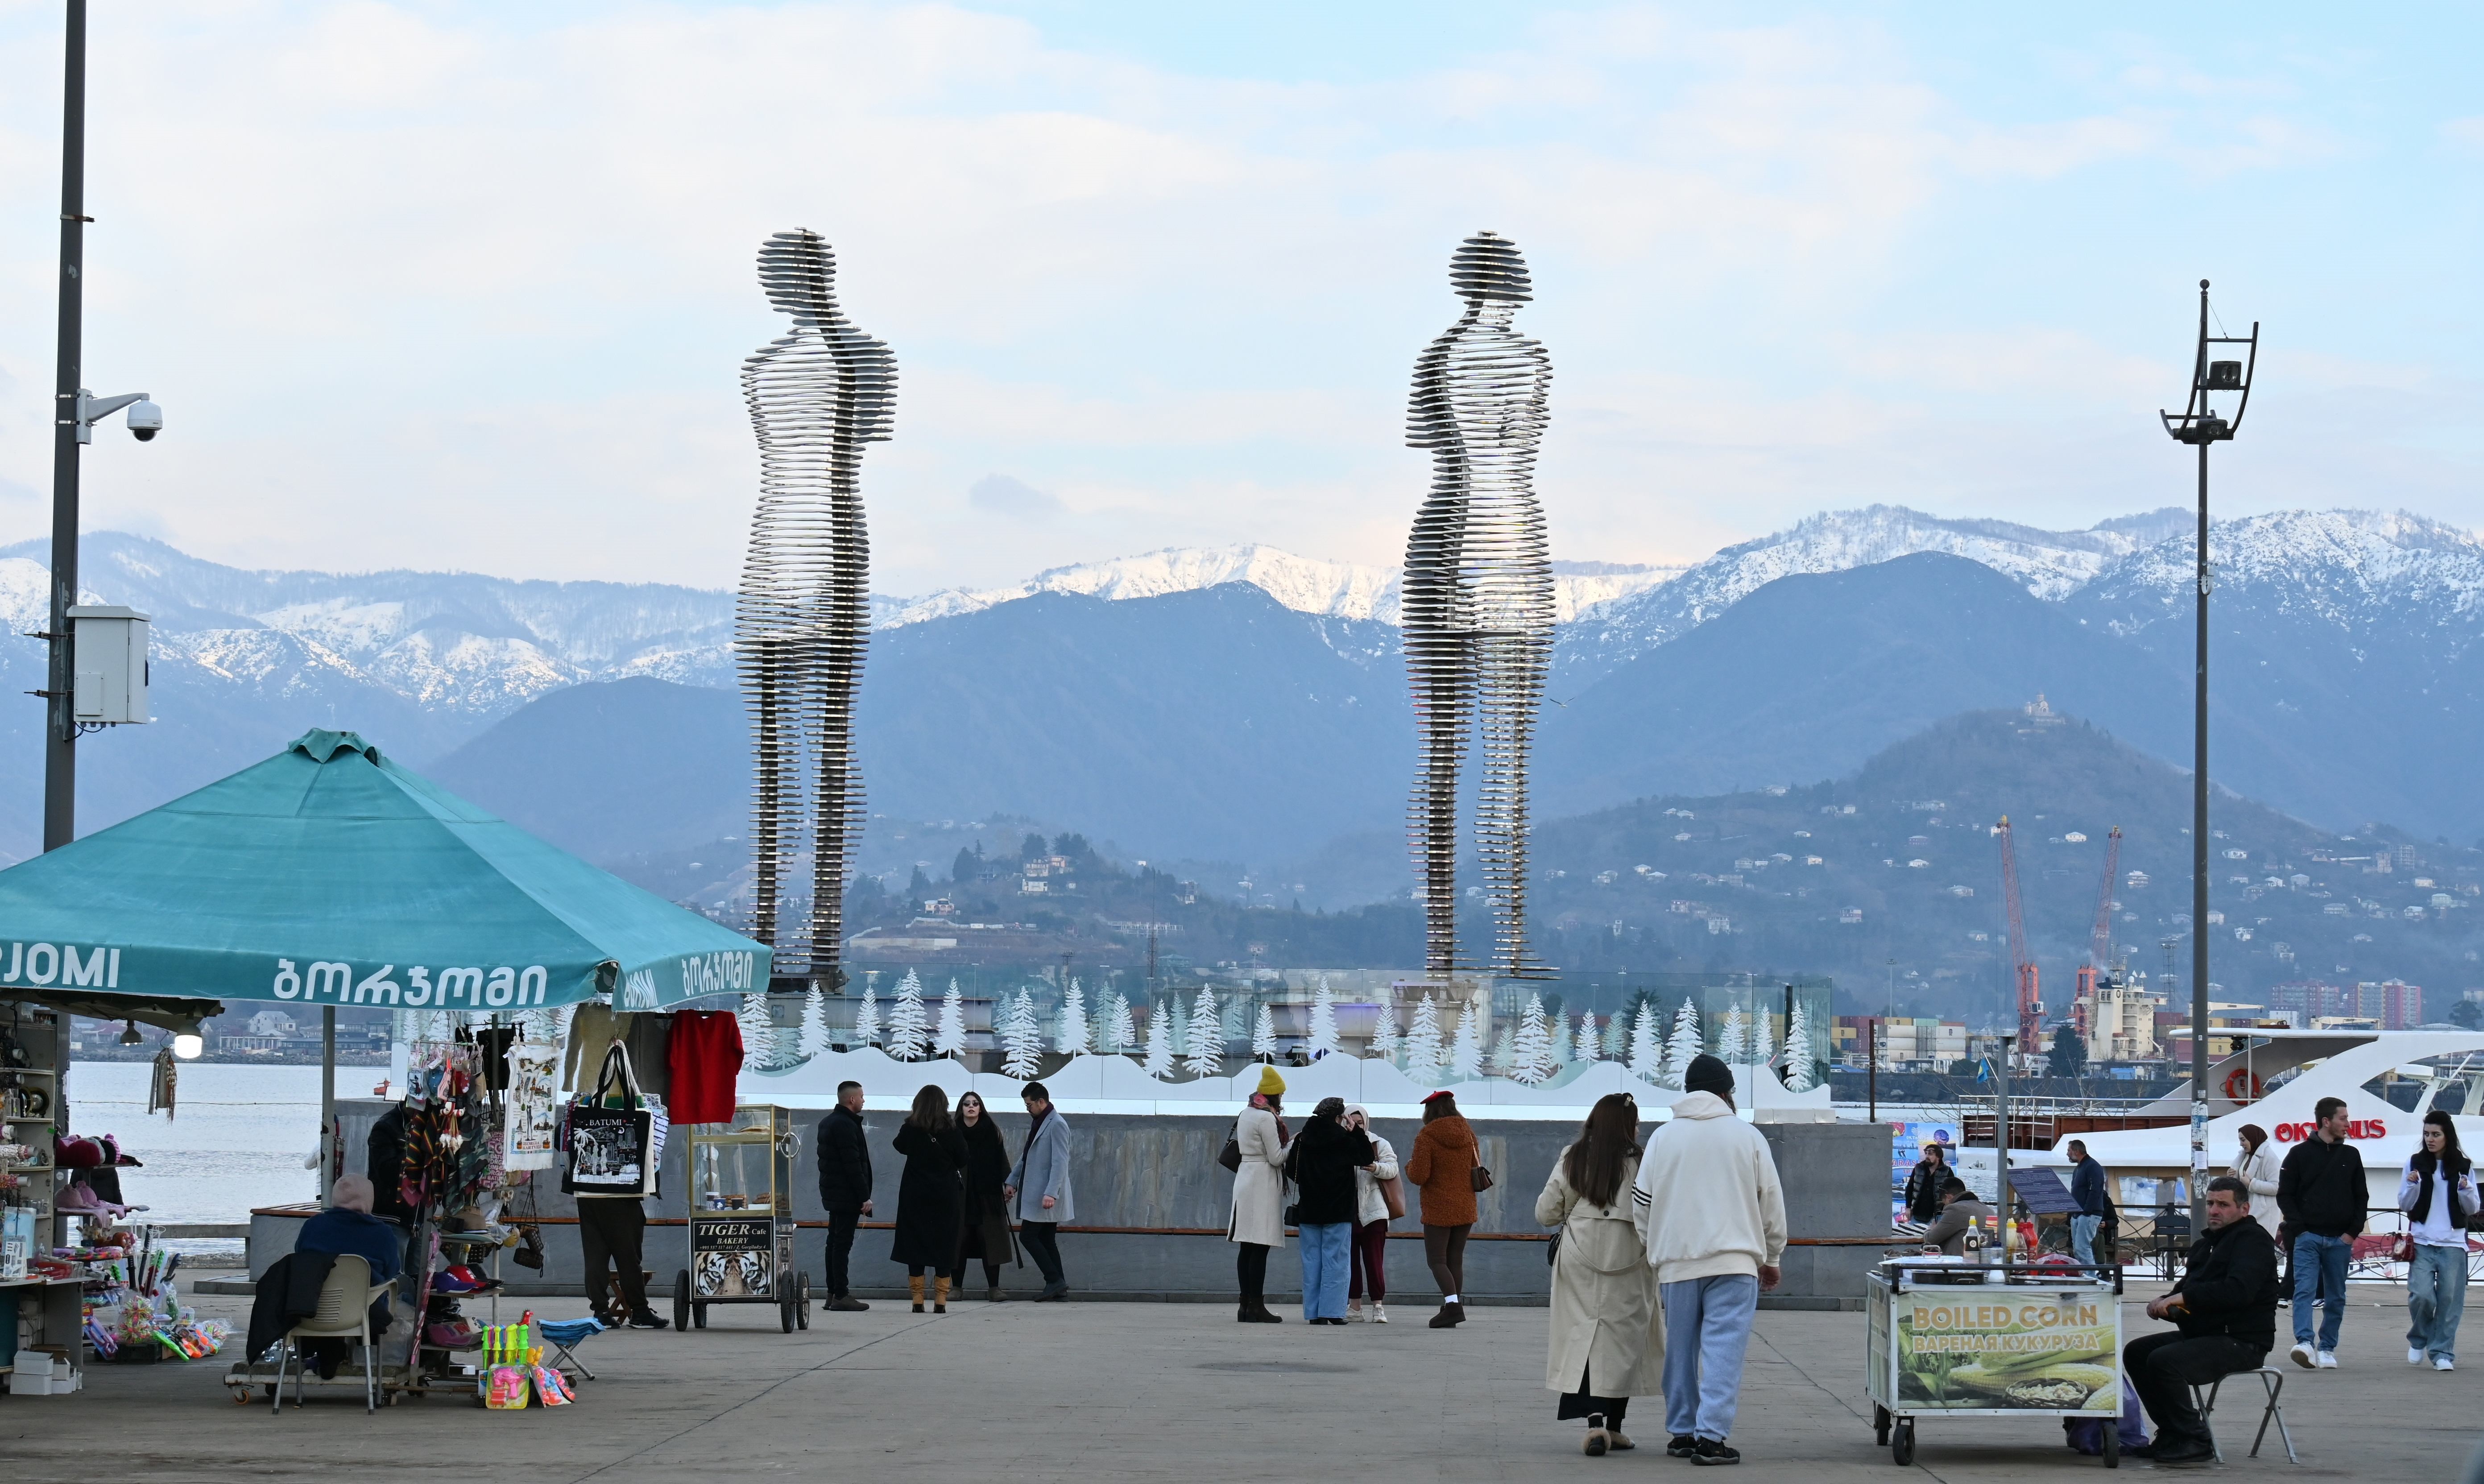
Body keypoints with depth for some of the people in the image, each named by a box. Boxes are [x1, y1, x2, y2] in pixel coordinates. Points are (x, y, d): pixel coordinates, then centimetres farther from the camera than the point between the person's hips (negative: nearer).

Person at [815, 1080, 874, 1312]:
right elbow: (853, 1164, -21)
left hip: (832, 1194, 10)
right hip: (847, 1195, -10)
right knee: (843, 1243, -10)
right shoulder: (846, 1125, -16)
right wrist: (865, 1197, -19)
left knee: (835, 1241, 13)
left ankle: (833, 1293, 17)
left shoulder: (828, 1123, 16)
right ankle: (841, 1296, -11)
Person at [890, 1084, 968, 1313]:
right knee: (944, 1243, 5)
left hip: (915, 1195, 0)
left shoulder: (910, 1129, -7)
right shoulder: (951, 1131, -9)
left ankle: (917, 1299, 4)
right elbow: (963, 1161, 1)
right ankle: (940, 1300, 2)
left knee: (914, 1243, 6)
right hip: (945, 1196, 0)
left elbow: (900, 1147, 13)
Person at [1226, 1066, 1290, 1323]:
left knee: (1247, 1248, 8)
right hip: (1263, 1183, -9)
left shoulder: (1246, 1114, 15)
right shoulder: (1267, 1118, -12)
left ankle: (1246, 1305, 9)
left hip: (1244, 1179, 9)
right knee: (1260, 1248, -8)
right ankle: (1256, 1307, -10)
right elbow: (1276, 1158, -14)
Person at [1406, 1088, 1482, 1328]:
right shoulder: (1468, 1134, 7)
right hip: (1466, 1209, 6)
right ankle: (1454, 1307, 11)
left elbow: (1418, 1177, -15)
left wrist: (1410, 1165, 5)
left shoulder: (1426, 1136, -12)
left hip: (1438, 1209, -6)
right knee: (1455, 1260, 12)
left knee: (1436, 1260, -5)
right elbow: (1476, 1169, 16)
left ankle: (1452, 1304, -22)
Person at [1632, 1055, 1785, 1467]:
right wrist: (1771, 1258, 19)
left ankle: (1683, 1432, 19)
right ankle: (1711, 1436, -14)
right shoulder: (1747, 1137, 2)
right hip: (1735, 1262, -2)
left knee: (1681, 1350, 13)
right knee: (1724, 1348, -5)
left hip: (1676, 1263, 2)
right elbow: (1772, 1203, 7)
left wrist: (1654, 1250, 23)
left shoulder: (1663, 1138, 5)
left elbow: (1641, 1204, 8)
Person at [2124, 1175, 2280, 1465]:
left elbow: (2239, 1290, -26)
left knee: (2163, 1361, -28)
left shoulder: (2252, 1239, -10)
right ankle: (2172, 1433, 5)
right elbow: (2188, 1289, 20)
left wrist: (2183, 1297, -25)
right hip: (2201, 1334, 10)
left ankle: (2194, 1440, -16)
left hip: (2241, 1341, -10)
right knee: (2135, 1352, 3)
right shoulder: (2206, 1243, 20)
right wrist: (2165, 1304, -5)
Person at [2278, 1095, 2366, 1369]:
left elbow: (2361, 1197, 13)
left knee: (2336, 1298, 6)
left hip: (2340, 1240, 3)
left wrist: (2353, 1232, 1)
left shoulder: (2351, 1156, 10)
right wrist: (2299, 1228, -8)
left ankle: (2328, 1349, 13)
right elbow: (2285, 1195, 3)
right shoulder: (2300, 1154, 2)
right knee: (2305, 1290, -15)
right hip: (2308, 1237, -3)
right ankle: (2304, 1343, -25)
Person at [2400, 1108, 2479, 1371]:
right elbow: (2405, 1206, 6)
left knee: (2450, 1300, -3)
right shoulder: (2416, 1164, 5)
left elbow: (2472, 1209, 9)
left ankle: (2442, 1353, 5)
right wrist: (2412, 1185, -13)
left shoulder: (2463, 1167, 7)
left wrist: (2466, 1191, -12)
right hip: (2422, 1243, -1)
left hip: (2453, 1244, 1)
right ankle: (2419, 1340, 12)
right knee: (2422, 1295, -13)